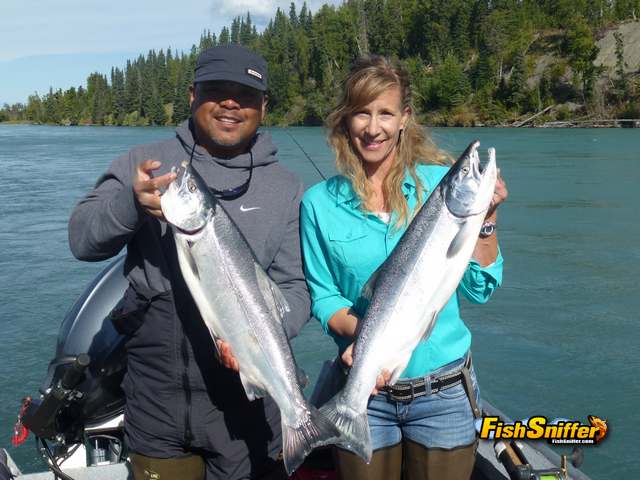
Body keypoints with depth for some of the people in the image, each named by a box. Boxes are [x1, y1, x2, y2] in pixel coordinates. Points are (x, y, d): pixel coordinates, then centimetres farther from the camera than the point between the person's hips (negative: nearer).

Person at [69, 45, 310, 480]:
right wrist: (132, 203, -27)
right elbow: (83, 241, -6)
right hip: (155, 402, 1)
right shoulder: (144, 164, 3)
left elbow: (296, 286, -2)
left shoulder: (285, 189, 2)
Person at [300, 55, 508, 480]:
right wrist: (360, 329, -20)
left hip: (445, 394, 0)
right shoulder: (320, 202, -3)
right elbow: (322, 298, -1)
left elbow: (478, 289, -4)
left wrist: (485, 215, -15)